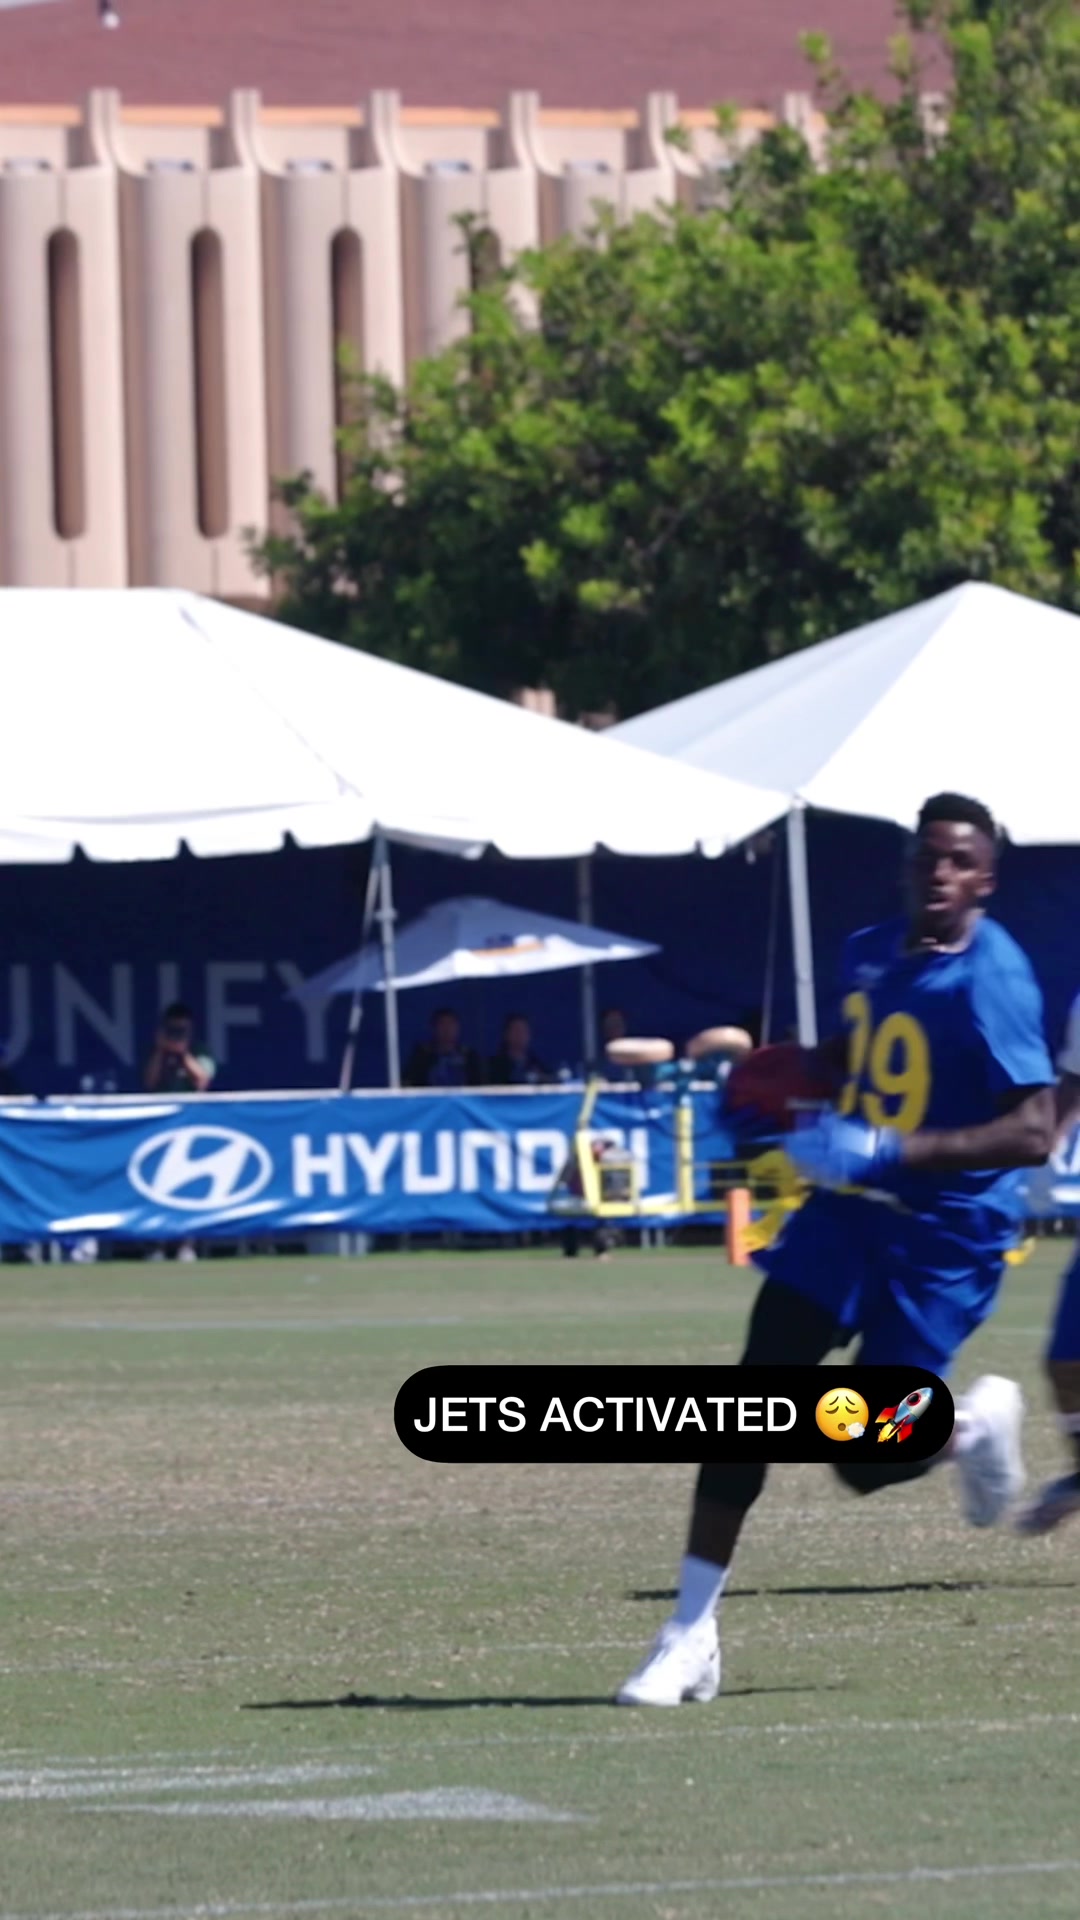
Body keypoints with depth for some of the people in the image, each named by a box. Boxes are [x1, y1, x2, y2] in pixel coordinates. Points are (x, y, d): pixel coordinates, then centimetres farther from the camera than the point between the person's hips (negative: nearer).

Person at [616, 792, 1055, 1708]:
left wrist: (892, 1151, -32)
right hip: (847, 1213, 6)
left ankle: (974, 1423, 28)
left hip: (943, 1238, -6)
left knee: (865, 1458, -6)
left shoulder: (991, 981, -19)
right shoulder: (872, 954, 4)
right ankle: (692, 1633, 0)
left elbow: (1034, 1132, -26)